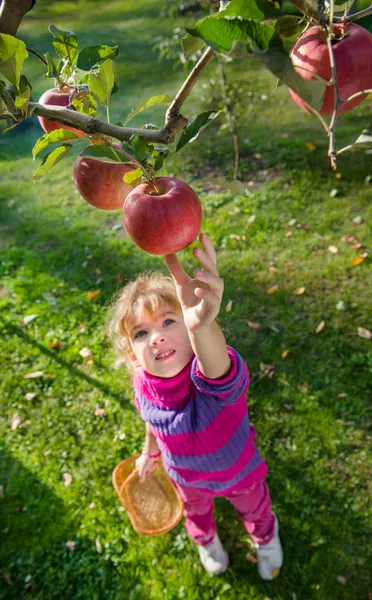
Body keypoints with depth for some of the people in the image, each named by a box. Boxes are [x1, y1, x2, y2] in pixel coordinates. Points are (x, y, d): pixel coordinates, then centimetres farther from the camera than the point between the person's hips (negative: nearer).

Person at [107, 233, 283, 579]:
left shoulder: (212, 374, -45)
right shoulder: (143, 382, -28)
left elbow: (217, 373, -72)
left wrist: (201, 325, -93)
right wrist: (150, 451, 14)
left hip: (239, 471, -3)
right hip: (187, 477, 3)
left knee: (255, 510, 31)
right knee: (196, 513, 35)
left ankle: (266, 539, 69)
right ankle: (207, 542, 73)